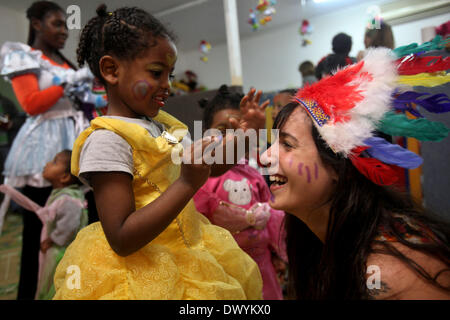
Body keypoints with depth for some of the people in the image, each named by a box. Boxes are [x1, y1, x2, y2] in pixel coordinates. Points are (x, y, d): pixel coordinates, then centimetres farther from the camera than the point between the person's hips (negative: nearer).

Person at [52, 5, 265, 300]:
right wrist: (186, 185, -33)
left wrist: (245, 131, 1)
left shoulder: (163, 124, 3)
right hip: (140, 272, -8)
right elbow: (122, 240, -26)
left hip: (187, 252, 8)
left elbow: (211, 168, 15)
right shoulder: (106, 139, -22)